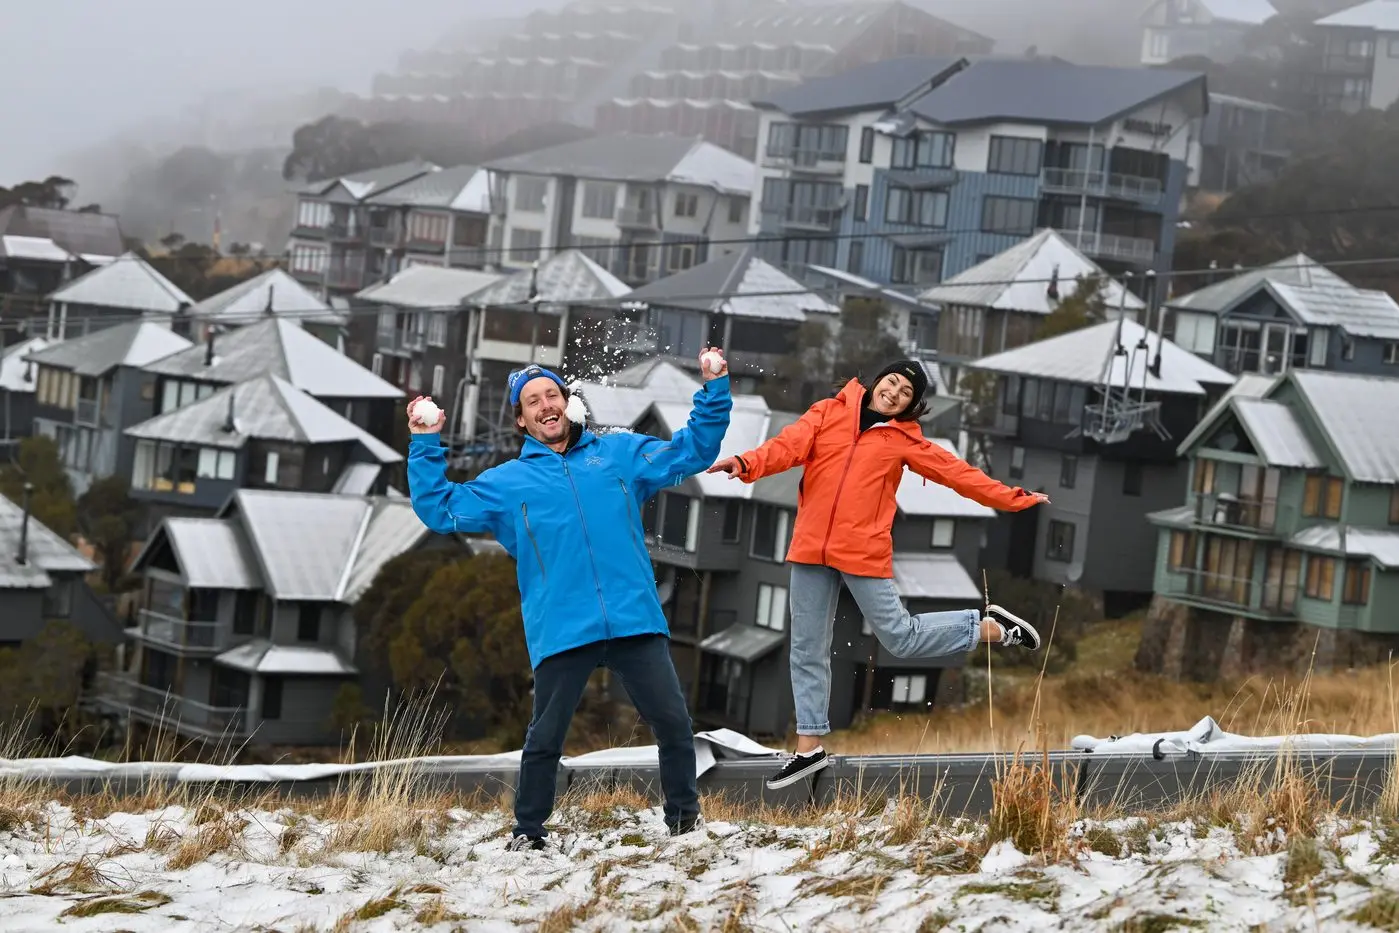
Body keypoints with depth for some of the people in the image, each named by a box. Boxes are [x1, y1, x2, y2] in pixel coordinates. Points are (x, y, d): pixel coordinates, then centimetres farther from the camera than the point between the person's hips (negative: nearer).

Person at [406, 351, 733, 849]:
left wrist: (714, 392, 7)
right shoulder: (506, 482, 13)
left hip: (636, 621, 1)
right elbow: (440, 509, 11)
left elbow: (693, 450, 18)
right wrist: (426, 446, 3)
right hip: (561, 632, -1)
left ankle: (685, 818, 19)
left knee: (673, 722, 2)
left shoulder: (620, 453, 15)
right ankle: (528, 831, 20)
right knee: (545, 738, 4)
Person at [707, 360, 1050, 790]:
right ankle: (809, 747, 18)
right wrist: (747, 463, -26)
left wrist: (1013, 499, 3)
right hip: (811, 547, 3)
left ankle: (991, 628, 19)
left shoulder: (904, 440, 5)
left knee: (900, 637, -2)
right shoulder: (828, 413, 7)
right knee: (807, 650, 7)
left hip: (865, 552, -3)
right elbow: (790, 445, -6)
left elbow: (958, 472, 6)